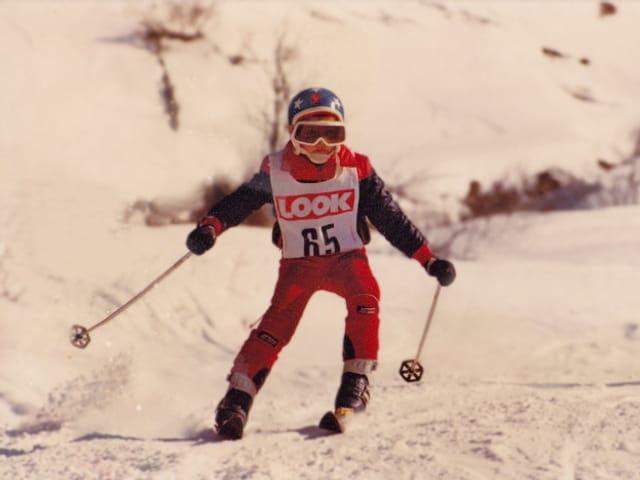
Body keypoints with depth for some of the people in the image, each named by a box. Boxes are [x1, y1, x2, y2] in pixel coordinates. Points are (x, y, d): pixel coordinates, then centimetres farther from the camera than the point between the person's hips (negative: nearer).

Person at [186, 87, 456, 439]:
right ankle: (237, 400, -18)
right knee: (278, 321, -22)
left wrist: (429, 260, -5)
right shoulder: (275, 172, -6)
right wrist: (210, 227, -23)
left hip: (347, 258, 1)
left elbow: (391, 219, -1)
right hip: (298, 264, -1)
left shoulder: (356, 170, -6)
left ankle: (355, 385, -23)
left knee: (365, 300, -29)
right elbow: (239, 202, -2)